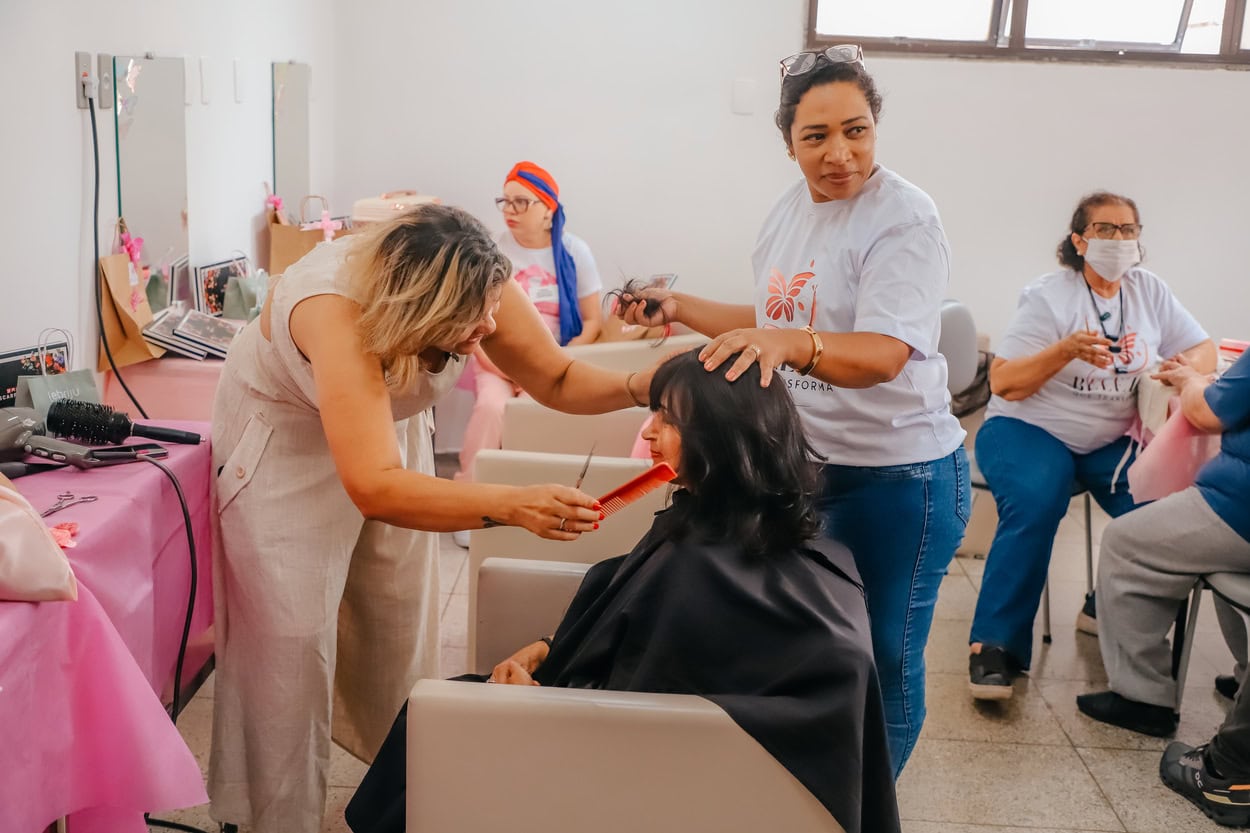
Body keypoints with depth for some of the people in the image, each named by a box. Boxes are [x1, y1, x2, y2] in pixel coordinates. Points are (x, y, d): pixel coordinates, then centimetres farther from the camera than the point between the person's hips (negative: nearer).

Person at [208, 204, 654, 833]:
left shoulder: (476, 287, -27)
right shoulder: (336, 311, -44)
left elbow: (557, 379, -14)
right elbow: (374, 488, -52)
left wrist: (640, 387, -33)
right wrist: (511, 506, -61)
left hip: (387, 422, 5)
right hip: (284, 437, -5)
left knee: (402, 612, 10)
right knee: (291, 629, -7)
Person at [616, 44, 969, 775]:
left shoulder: (903, 218, -18)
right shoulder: (790, 210, 6)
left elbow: (883, 356, -31)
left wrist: (791, 344, -48)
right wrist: (679, 308, 10)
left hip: (897, 476, -7)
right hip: (802, 462, 7)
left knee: (878, 663, 6)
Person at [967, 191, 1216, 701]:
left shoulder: (1150, 291, 8)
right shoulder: (1049, 296, -7)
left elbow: (1203, 350, 10)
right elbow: (1004, 383, -12)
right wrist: (1066, 350, -26)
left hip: (1113, 440, 4)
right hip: (1029, 430, -4)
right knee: (1034, 506, -34)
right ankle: (995, 645, -26)